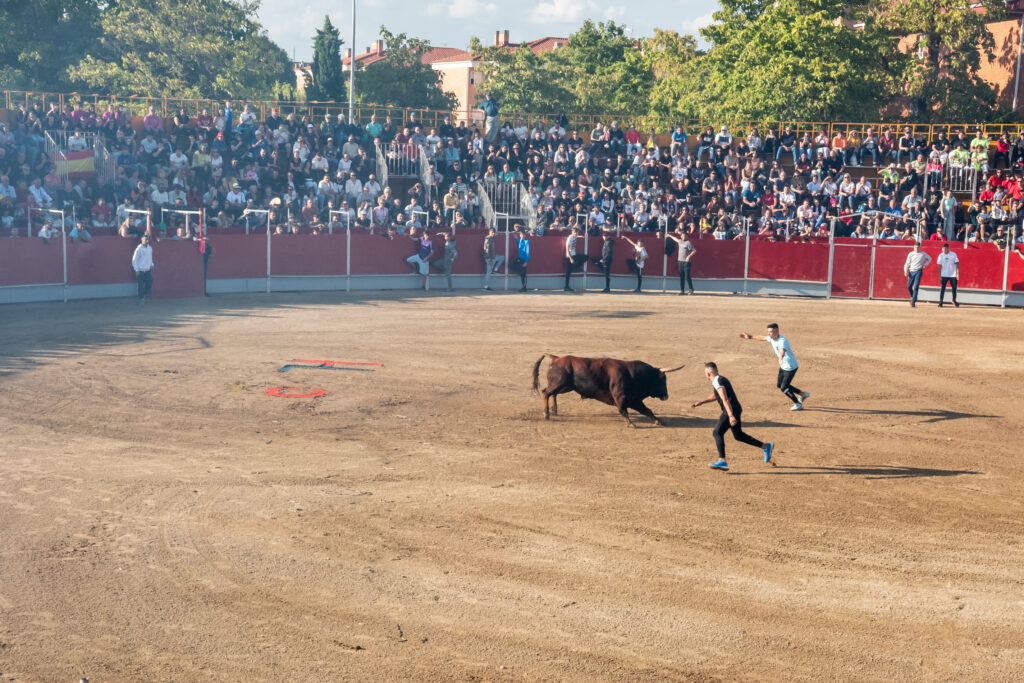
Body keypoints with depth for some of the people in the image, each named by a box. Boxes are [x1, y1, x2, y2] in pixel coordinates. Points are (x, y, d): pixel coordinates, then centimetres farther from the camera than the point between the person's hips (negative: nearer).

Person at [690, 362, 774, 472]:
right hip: (736, 410, 10)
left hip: (731, 411, -10)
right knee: (738, 435, 21)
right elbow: (715, 396, 32)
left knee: (717, 432, -13)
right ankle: (766, 447, 29)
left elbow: (725, 400, -25)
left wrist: (731, 416, -33)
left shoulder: (717, 382, -14)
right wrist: (700, 403, 27)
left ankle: (723, 462, -20)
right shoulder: (721, 379, 17)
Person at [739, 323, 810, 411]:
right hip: (783, 366, 9)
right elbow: (762, 338, 14)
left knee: (783, 388, -7)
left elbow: (782, 351, -53)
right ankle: (803, 394, 34)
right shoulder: (772, 338, -6)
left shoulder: (782, 341, -32)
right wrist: (749, 337, 18)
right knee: (779, 385, 19)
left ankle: (798, 404, 14)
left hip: (791, 367, -9)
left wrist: (780, 359, -73)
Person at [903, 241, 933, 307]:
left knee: (916, 286, -13)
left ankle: (913, 301, -15)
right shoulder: (910, 254, 7)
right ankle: (912, 297, 31)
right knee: (909, 286, 5)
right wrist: (906, 271, -8)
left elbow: (929, 259, 20)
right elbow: (907, 263, 6)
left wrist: (925, 265, 5)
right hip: (911, 271, 3)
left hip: (918, 271, -3)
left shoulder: (923, 254, 4)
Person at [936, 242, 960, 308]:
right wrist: (939, 275, -2)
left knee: (954, 288, 5)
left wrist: (958, 273, -6)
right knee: (942, 288, -5)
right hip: (944, 275, 0)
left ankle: (954, 301, 22)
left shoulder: (953, 254, -3)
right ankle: (940, 302, -2)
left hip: (953, 275, 0)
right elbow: (940, 266, 3)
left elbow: (957, 264, 0)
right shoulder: (941, 256, 0)